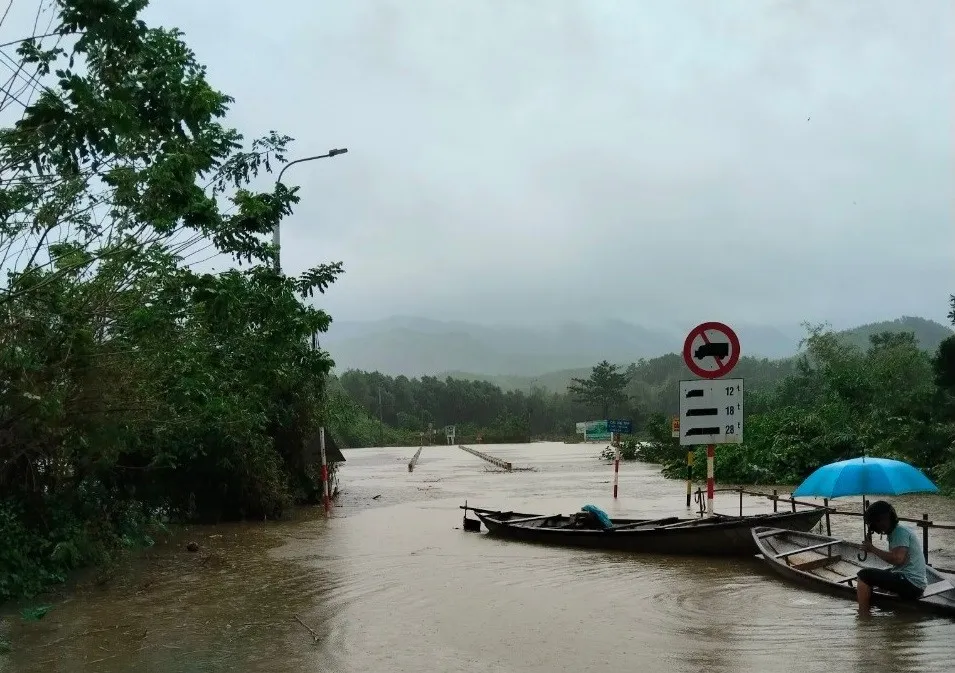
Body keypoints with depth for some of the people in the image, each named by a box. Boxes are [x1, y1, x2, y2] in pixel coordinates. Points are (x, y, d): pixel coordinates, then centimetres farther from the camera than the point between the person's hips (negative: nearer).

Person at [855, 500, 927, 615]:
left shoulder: (900, 532, -12)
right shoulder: (895, 531, 17)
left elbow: (898, 558, -27)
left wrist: (873, 549, -17)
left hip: (911, 585, -11)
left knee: (863, 575, -14)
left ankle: (863, 614, -10)